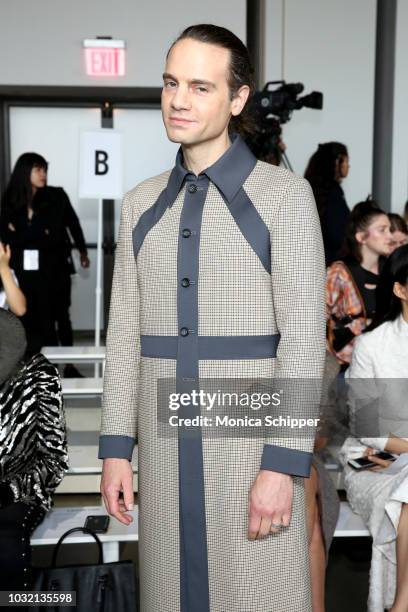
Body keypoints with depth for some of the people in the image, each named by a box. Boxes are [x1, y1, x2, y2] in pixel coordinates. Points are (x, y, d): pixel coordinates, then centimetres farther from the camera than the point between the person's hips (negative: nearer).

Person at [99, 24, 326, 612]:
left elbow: (304, 333, -12)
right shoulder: (141, 205, 8)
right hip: (167, 446, 5)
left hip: (253, 439, -4)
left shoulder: (285, 195, -7)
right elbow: (126, 330, 8)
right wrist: (116, 448, 4)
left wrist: (284, 466, -17)